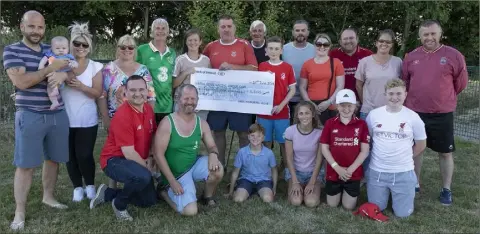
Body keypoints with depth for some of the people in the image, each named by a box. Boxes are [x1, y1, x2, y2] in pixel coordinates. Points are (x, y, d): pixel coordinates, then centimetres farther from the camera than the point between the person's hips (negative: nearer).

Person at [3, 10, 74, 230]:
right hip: (29, 116, -4)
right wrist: (52, 68, -16)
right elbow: (21, 81, -16)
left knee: (53, 158, 14)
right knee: (25, 164, 0)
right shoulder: (12, 50, -3)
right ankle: (19, 212, 10)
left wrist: (63, 74, -16)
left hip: (58, 115, 5)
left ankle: (48, 197, 32)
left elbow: (72, 72, 8)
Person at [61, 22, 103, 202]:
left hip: (87, 120, -2)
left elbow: (98, 93, -6)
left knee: (84, 155, -3)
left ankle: (90, 185, 21)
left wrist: (80, 86, -21)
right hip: (65, 119, 2)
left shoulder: (95, 67, -2)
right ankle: (77, 187, 27)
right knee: (70, 155, 9)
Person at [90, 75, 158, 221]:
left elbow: (153, 136, 14)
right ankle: (119, 204, -8)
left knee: (150, 200, 11)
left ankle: (108, 193, 20)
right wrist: (147, 167, -12)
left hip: (138, 161, 9)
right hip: (115, 160, -8)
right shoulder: (123, 115, -25)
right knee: (143, 177, -38)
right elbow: (129, 153, -25)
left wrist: (151, 158, -2)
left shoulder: (149, 109, 0)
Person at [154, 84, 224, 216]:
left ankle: (207, 197, 6)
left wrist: (213, 154, -24)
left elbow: (212, 146, 4)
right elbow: (158, 155, -16)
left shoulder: (202, 124, -2)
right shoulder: (167, 123, -16)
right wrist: (172, 181, -19)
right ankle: (165, 190, 12)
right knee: (190, 211, -17)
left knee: (217, 169, -26)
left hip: (195, 165, 4)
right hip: (175, 173, -4)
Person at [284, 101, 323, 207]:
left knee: (311, 202, -21)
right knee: (296, 201, -21)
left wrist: (312, 182, -14)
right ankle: (294, 187, 12)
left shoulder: (320, 132, -15)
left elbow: (319, 159, -9)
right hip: (295, 171, 0)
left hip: (314, 172, 0)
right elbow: (289, 158, -9)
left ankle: (315, 187, 12)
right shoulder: (290, 131, -15)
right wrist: (295, 182, -14)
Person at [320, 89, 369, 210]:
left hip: (354, 173, 0)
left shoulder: (361, 124, -7)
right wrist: (337, 168, -14)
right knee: (332, 204, 13)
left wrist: (350, 169, -15)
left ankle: (347, 191, 40)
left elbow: (365, 151, -7)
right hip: (334, 172, 1)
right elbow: (324, 148, -5)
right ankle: (340, 190, 43)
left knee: (348, 206, 10)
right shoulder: (330, 123, -6)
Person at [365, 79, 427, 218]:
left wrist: (405, 157, 5)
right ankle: (386, 193, 39)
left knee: (402, 213, 3)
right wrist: (381, 154, 5)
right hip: (377, 171, 1)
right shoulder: (373, 114, -4)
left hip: (403, 173, -1)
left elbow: (421, 144, 5)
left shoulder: (413, 117, -6)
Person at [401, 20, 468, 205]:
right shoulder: (411, 57, 1)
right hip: (415, 112, 2)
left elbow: (461, 83, 5)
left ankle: (446, 189, 23)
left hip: (442, 114, -2)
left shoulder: (453, 55, -6)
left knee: (445, 152, 8)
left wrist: (444, 98, 14)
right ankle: (415, 185, 27)